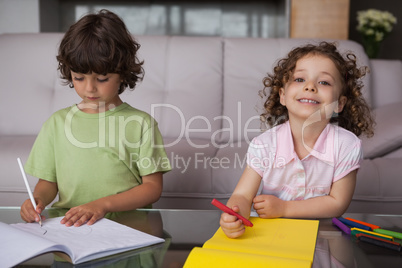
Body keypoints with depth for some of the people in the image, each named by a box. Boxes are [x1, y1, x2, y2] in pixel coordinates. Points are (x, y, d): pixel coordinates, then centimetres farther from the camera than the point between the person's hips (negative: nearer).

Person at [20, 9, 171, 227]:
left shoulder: (141, 123, 2)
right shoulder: (58, 122, 12)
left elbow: (153, 187, -1)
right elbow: (48, 181, 16)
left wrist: (103, 204, -13)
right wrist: (38, 200, -7)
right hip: (67, 225, 2)